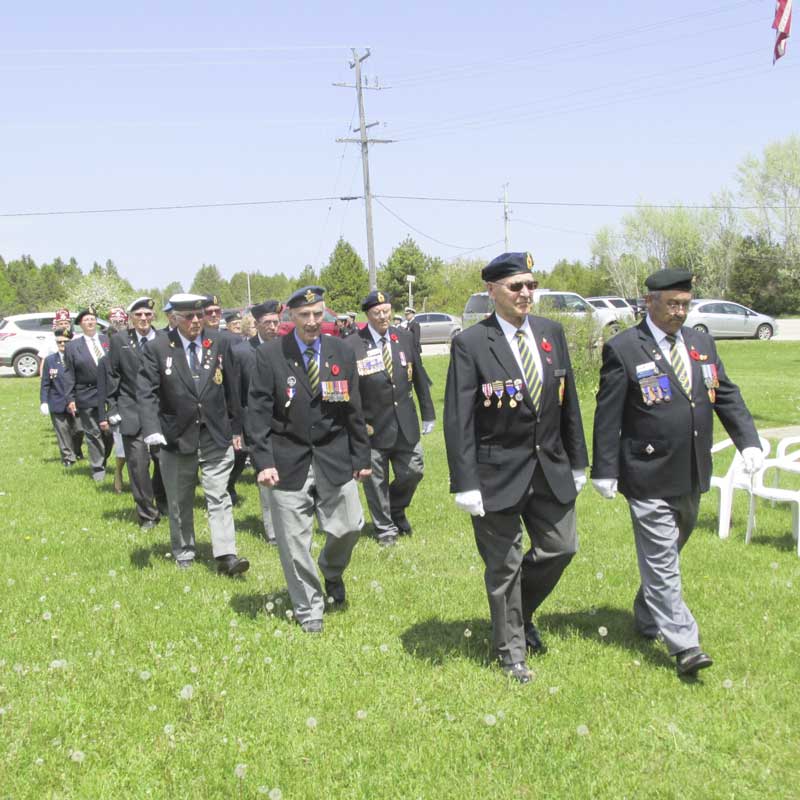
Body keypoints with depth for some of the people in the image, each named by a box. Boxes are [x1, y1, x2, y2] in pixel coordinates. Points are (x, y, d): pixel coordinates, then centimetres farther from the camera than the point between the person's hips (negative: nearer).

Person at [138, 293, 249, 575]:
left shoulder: (220, 343, 1)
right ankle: (184, 553, 26)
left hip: (216, 435, 1)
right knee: (180, 501, 12)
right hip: (176, 435, -1)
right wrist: (152, 430, -22)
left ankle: (226, 555, -4)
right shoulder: (157, 348, -5)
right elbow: (147, 393, -9)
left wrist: (236, 428, 8)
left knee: (219, 497, -3)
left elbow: (232, 388, 7)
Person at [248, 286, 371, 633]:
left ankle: (332, 571, 37)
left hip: (334, 458, 2)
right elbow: (258, 412, -6)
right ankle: (308, 609, 21)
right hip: (289, 461, -2)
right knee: (294, 541, 3)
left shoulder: (342, 353, 4)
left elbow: (353, 410, 8)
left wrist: (361, 457, 9)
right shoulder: (269, 356, -5)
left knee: (349, 527, 2)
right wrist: (263, 461, -13)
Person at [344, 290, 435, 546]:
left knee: (413, 471, 10)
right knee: (376, 480, 6)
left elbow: (419, 378, 9)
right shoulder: (353, 346, -11)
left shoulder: (404, 338, 3)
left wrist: (428, 414, 9)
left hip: (405, 423, 4)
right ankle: (385, 528, 25)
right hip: (373, 426, -4)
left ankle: (396, 509, 39)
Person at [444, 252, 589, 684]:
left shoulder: (551, 332, 4)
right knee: (504, 564, 7)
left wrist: (577, 463, 11)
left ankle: (521, 613, 38)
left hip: (550, 467, 5)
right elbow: (458, 420, -13)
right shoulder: (470, 344, -12)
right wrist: (465, 484, -16)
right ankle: (511, 650, 25)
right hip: (499, 472, -5)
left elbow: (569, 402, 10)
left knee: (560, 549, 11)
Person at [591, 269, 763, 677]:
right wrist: (605, 471, -11)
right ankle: (684, 645, -1)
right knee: (661, 562, -4)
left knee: (666, 553, 20)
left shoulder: (702, 343, 9)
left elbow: (726, 396, 11)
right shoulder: (623, 349, -9)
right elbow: (607, 416, -9)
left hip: (692, 476, 7)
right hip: (649, 478, -6)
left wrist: (749, 441, -3)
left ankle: (646, 617, 38)